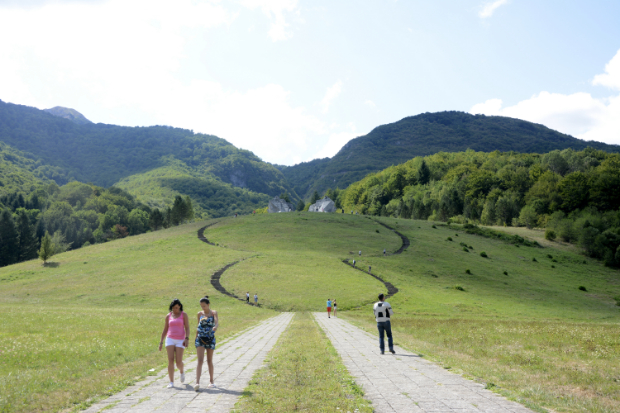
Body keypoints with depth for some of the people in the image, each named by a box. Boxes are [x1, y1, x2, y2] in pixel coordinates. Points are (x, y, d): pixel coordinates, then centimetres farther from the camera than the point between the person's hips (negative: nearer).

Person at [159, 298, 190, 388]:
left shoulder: (184, 315, 2)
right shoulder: (168, 316, 8)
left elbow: (187, 328, -2)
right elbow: (165, 330, 14)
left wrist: (187, 338, -16)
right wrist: (161, 342, 10)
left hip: (180, 340, -2)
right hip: (170, 339, 2)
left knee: (179, 361, -8)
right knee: (170, 360, -10)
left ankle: (182, 371, 27)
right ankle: (171, 382, -5)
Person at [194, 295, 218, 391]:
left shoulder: (213, 313, -1)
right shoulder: (200, 314, 6)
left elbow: (217, 322, -20)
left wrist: (215, 327, -42)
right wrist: (196, 338, 18)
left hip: (210, 339, -1)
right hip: (200, 339, 1)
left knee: (209, 361, 9)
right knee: (200, 361, -12)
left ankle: (211, 381, 23)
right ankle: (197, 382, -19)